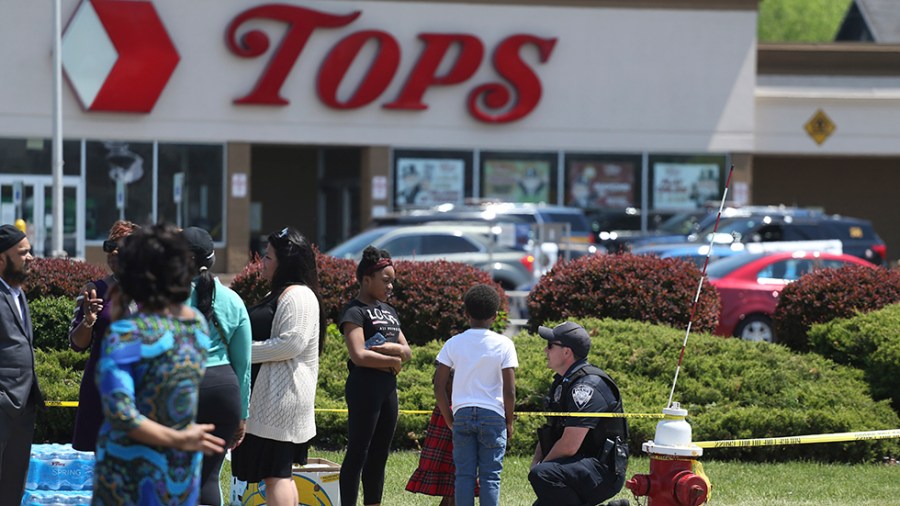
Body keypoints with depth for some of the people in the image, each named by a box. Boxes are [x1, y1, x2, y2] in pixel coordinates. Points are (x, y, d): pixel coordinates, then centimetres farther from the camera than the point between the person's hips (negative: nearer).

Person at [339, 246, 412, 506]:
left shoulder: (388, 311, 17)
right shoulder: (355, 311, -8)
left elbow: (406, 352, 11)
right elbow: (359, 355, -19)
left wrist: (383, 348, -9)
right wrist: (392, 360, -6)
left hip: (388, 386, 8)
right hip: (364, 385, -8)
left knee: (379, 456, 10)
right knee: (357, 455, -9)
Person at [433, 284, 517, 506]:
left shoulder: (454, 343, 2)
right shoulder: (503, 345, -4)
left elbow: (439, 386, 1)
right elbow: (509, 391, -7)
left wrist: (449, 420, 11)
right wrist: (509, 422, 6)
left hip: (462, 413, 2)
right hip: (493, 416, -2)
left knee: (464, 474, 4)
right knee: (490, 476, 1)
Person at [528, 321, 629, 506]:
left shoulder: (587, 386, -19)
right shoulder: (562, 382, 13)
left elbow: (569, 446, -24)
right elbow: (549, 430, 19)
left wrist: (540, 466, -9)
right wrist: (537, 461, 1)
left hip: (603, 472, -10)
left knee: (542, 475, -33)